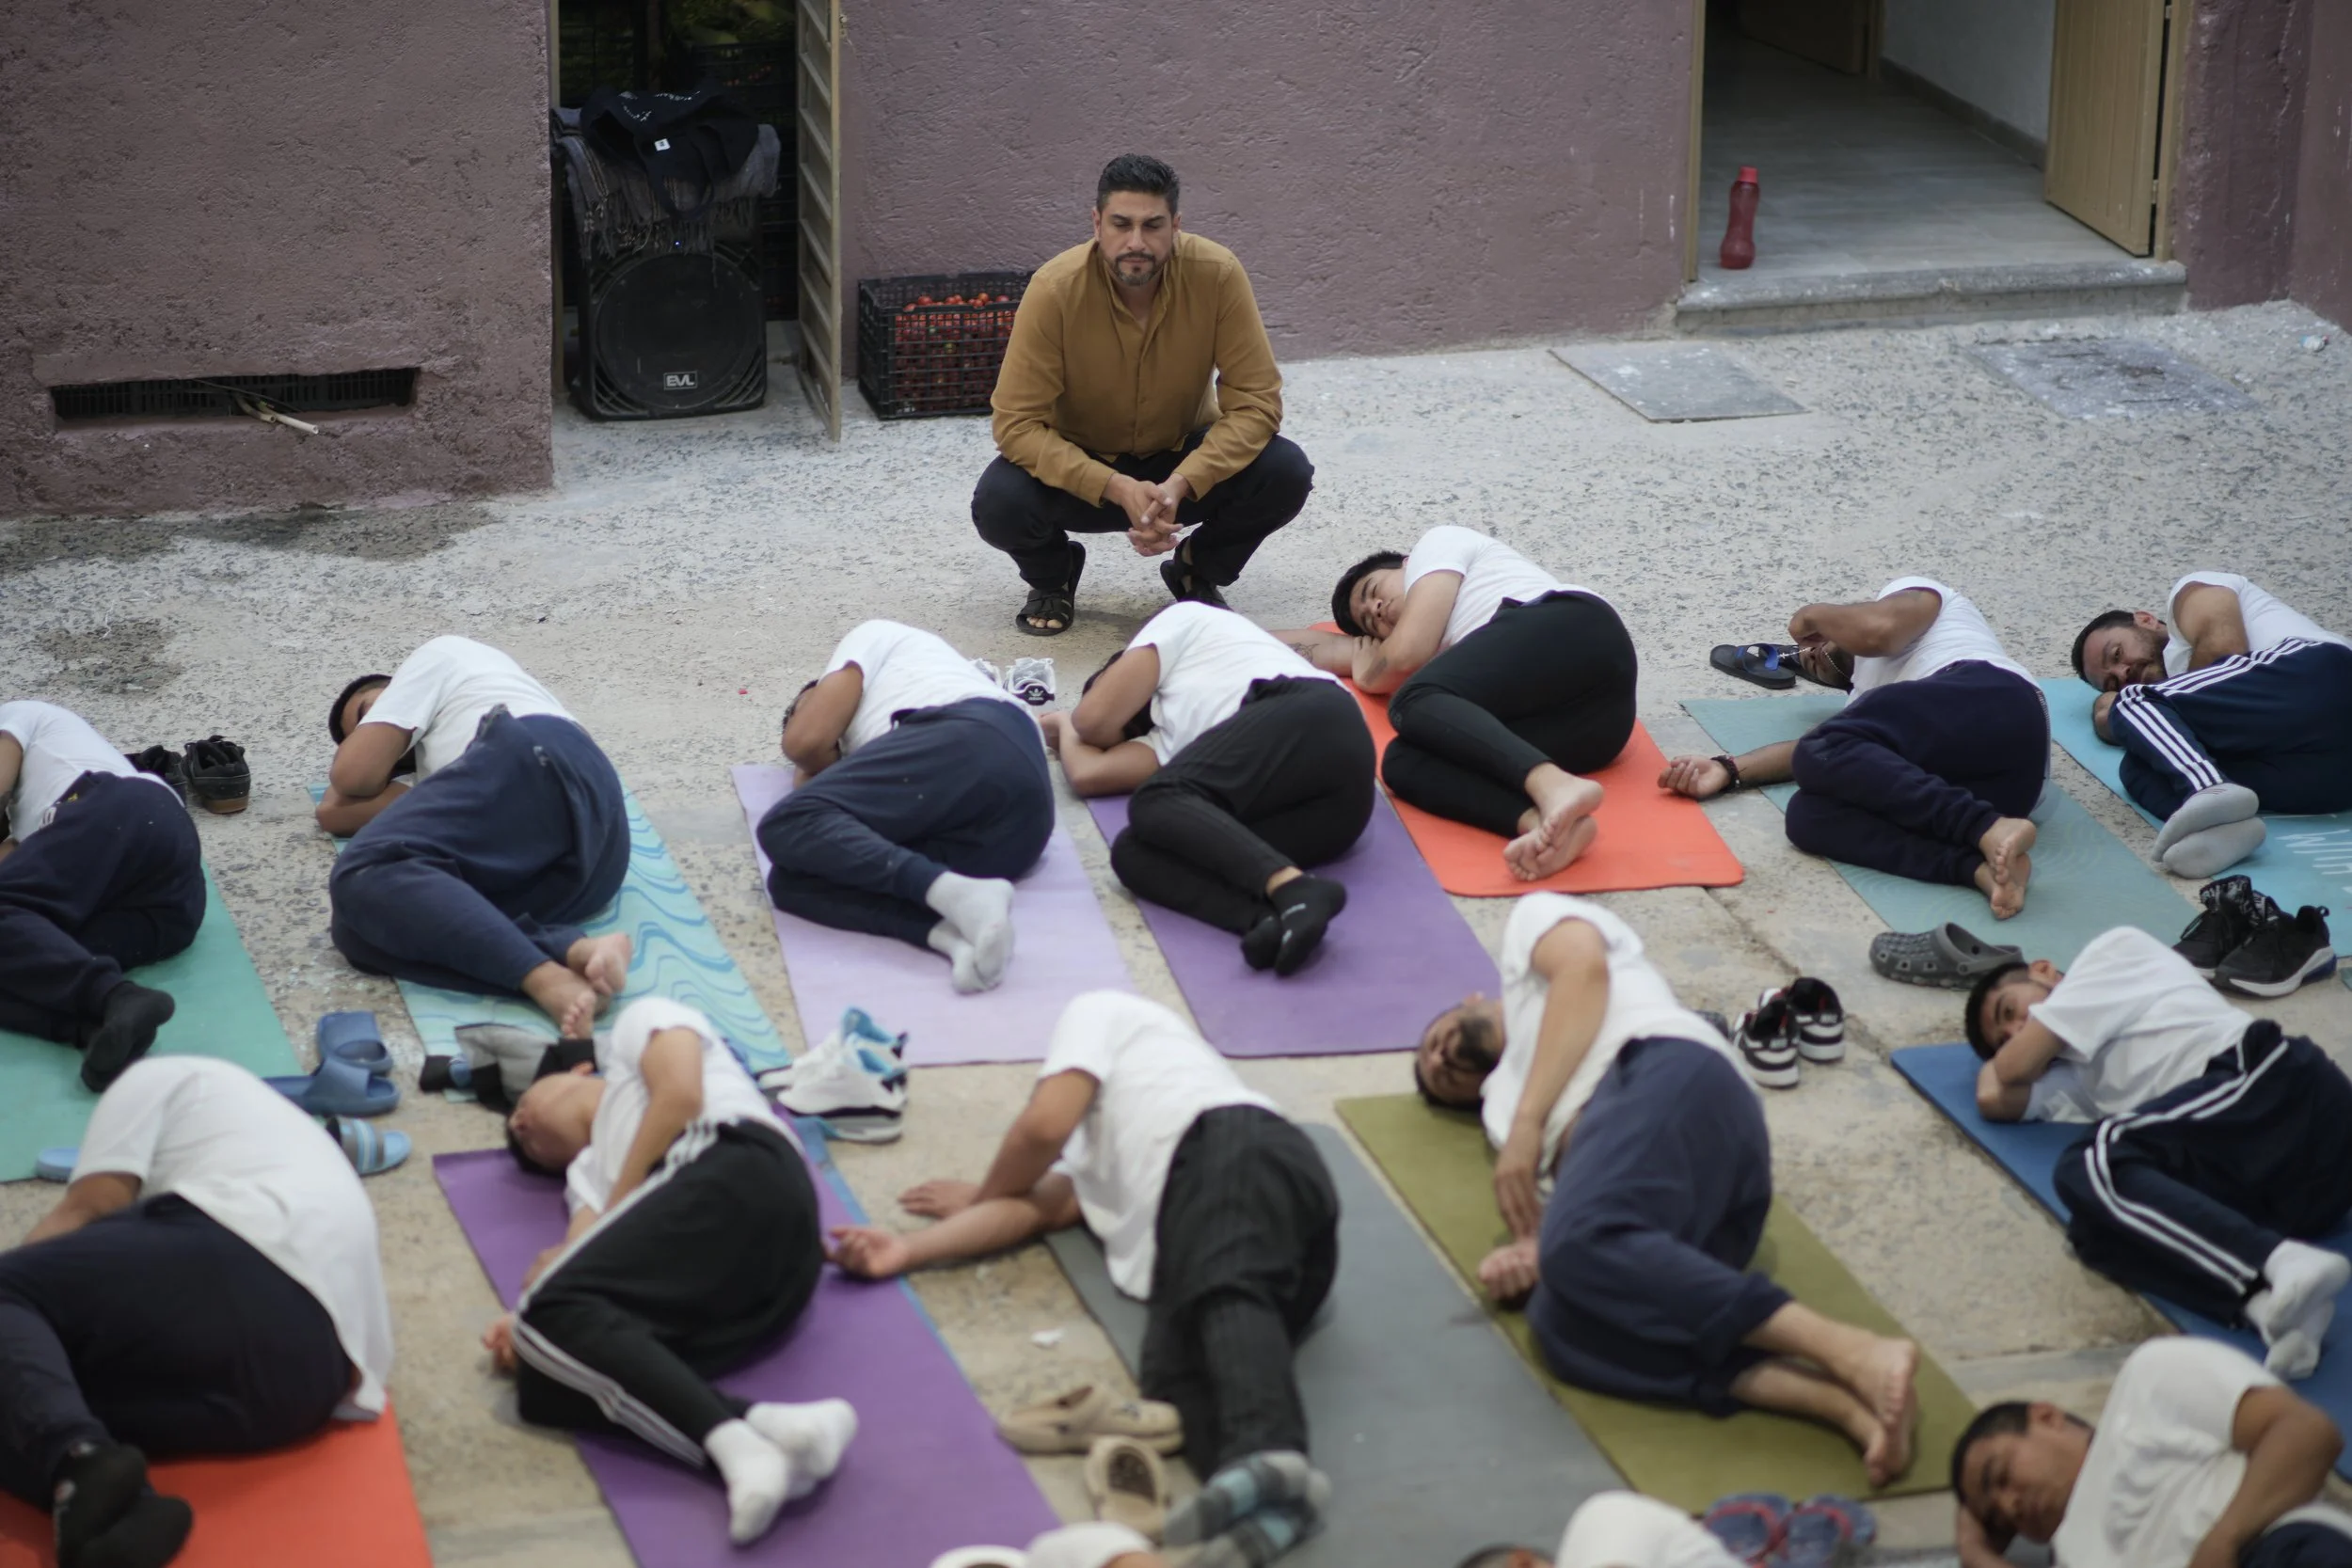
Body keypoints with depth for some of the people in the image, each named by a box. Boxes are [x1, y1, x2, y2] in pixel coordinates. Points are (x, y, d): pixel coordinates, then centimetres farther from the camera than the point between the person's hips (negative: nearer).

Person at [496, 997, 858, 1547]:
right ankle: (762, 1429, -40)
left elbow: (681, 1095, 8)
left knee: (555, 1310, -23)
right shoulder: (588, 1168, 42)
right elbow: (587, 1247, 21)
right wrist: (531, 1320, -3)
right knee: (543, 1383, -16)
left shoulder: (642, 1022, 30)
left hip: (739, 1172, -6)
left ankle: (734, 1441, -44)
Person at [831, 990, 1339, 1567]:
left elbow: (1043, 1126, 13)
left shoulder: (1099, 1013, 28)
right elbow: (1034, 1206, 27)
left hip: (1237, 1154, -6)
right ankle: (1265, 1499, -57)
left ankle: (1267, 1453, -66)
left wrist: (980, 1197, 33)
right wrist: (906, 1251, 15)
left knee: (1224, 1292, -35)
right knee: (1176, 1367, -24)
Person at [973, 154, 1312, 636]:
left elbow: (1256, 400, -20)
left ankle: (1198, 569, 6)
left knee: (1286, 474, -26)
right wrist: (1118, 488, -37)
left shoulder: (1217, 275, -23)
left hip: (1183, 457, 1)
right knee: (999, 504, -31)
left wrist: (1181, 484, -35)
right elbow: (1017, 424, -25)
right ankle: (1053, 576, 6)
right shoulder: (1056, 289, -26)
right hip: (1081, 464, -1)